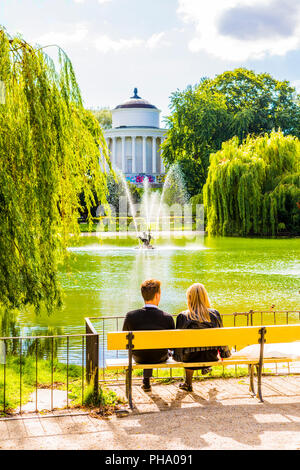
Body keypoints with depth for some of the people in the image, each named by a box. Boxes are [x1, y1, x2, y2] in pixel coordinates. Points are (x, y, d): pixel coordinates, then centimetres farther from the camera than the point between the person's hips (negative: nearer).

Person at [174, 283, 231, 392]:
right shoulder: (214, 314, -11)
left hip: (192, 358, -1)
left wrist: (177, 356, 9)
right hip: (211, 357, 1)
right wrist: (224, 352, 17)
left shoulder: (183, 316, -17)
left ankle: (188, 384, 45)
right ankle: (206, 367, 44)